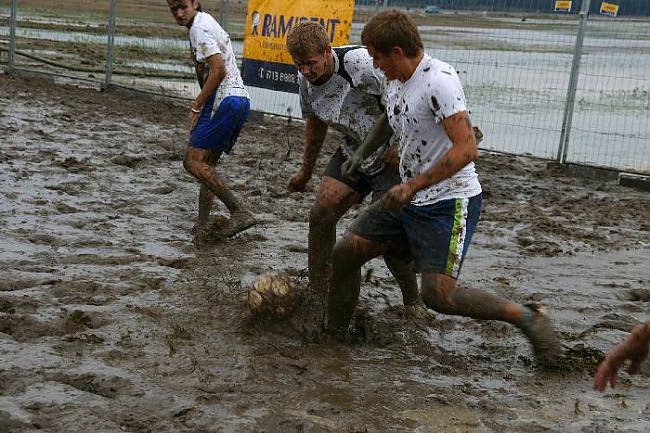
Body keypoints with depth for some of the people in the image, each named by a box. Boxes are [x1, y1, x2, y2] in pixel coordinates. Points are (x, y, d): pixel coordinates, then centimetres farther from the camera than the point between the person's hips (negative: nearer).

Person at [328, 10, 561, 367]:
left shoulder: (439, 81, -20)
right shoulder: (393, 83, 9)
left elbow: (466, 150, -27)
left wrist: (412, 186, -26)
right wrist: (361, 154, 22)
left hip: (449, 203, -9)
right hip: (408, 200, 9)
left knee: (438, 295, -17)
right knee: (345, 251, 3)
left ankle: (527, 317, 0)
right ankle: (333, 337, 18)